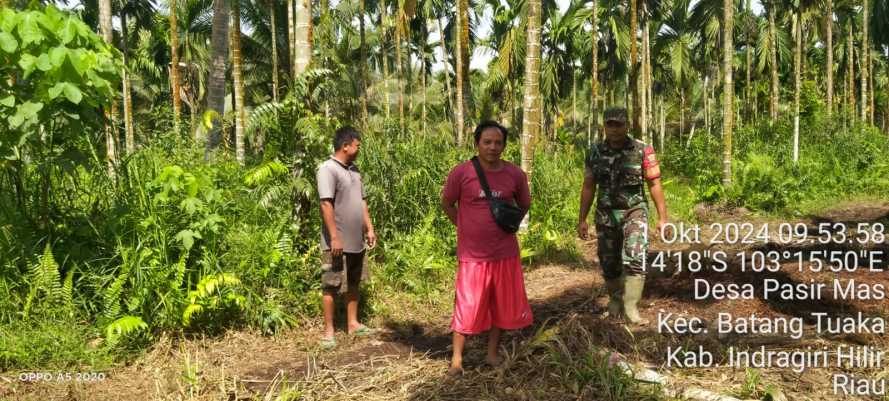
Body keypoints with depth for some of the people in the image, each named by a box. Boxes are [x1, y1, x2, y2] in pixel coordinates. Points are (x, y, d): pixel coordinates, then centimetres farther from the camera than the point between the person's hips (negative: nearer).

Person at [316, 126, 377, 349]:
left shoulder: (353, 170, 13)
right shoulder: (328, 169, -15)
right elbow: (326, 205, -20)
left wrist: (369, 228, 15)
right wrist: (334, 237, -23)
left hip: (356, 241, 9)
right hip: (337, 242, -8)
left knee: (353, 283, 16)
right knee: (331, 287, 1)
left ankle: (353, 324, 27)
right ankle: (328, 331, 8)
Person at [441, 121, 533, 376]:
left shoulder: (515, 174, -4)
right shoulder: (462, 172, -10)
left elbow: (524, 205, 14)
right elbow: (447, 204, 4)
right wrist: (466, 228, 3)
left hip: (505, 253, 3)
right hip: (472, 254, -3)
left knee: (502, 306, 12)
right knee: (467, 307, 3)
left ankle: (492, 354, 30)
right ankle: (457, 359, 18)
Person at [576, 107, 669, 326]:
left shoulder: (643, 150, -7)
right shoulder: (595, 152, 1)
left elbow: (654, 184, -4)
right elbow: (588, 187, 7)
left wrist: (662, 217, -7)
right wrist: (582, 219, 5)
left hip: (634, 212, -3)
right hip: (605, 215, 3)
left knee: (634, 259, -17)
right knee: (609, 263, 10)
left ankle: (631, 309, -10)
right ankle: (615, 300, 32)